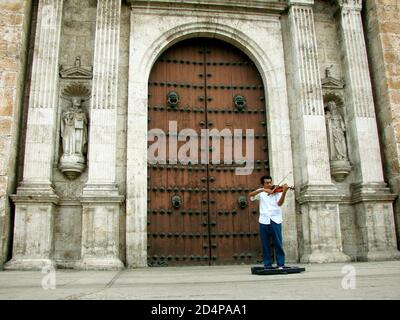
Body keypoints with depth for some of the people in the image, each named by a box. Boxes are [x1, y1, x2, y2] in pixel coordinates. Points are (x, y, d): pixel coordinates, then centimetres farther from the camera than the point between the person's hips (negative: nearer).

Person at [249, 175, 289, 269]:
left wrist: (284, 192, -28)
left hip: (275, 220, -2)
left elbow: (280, 203, -12)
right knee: (265, 245, 5)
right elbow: (250, 195, -7)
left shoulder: (277, 191, 6)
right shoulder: (261, 192, 12)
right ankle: (267, 265, 13)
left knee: (278, 243, -2)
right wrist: (263, 190, -20)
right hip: (264, 221, 2)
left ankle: (280, 264, 6)